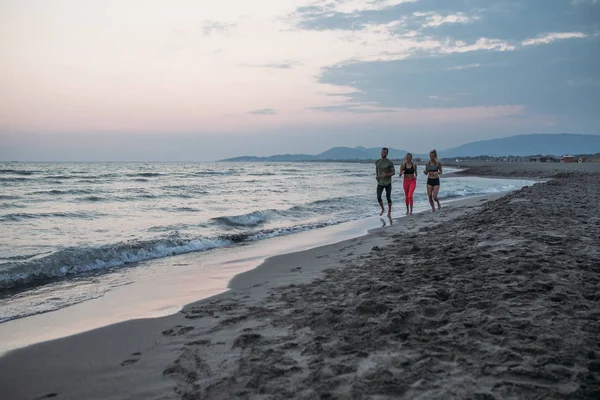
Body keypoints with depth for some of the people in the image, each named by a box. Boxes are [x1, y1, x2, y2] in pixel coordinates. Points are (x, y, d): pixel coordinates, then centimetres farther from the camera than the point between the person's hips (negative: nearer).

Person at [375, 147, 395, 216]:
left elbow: (393, 172, -7)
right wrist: (376, 175, 3)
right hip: (380, 183, 3)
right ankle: (382, 209, 15)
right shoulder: (377, 162, 4)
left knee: (388, 198, 3)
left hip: (388, 183, -3)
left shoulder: (390, 162, -8)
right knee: (378, 197, -9)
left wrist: (386, 175, -24)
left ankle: (389, 211, 22)